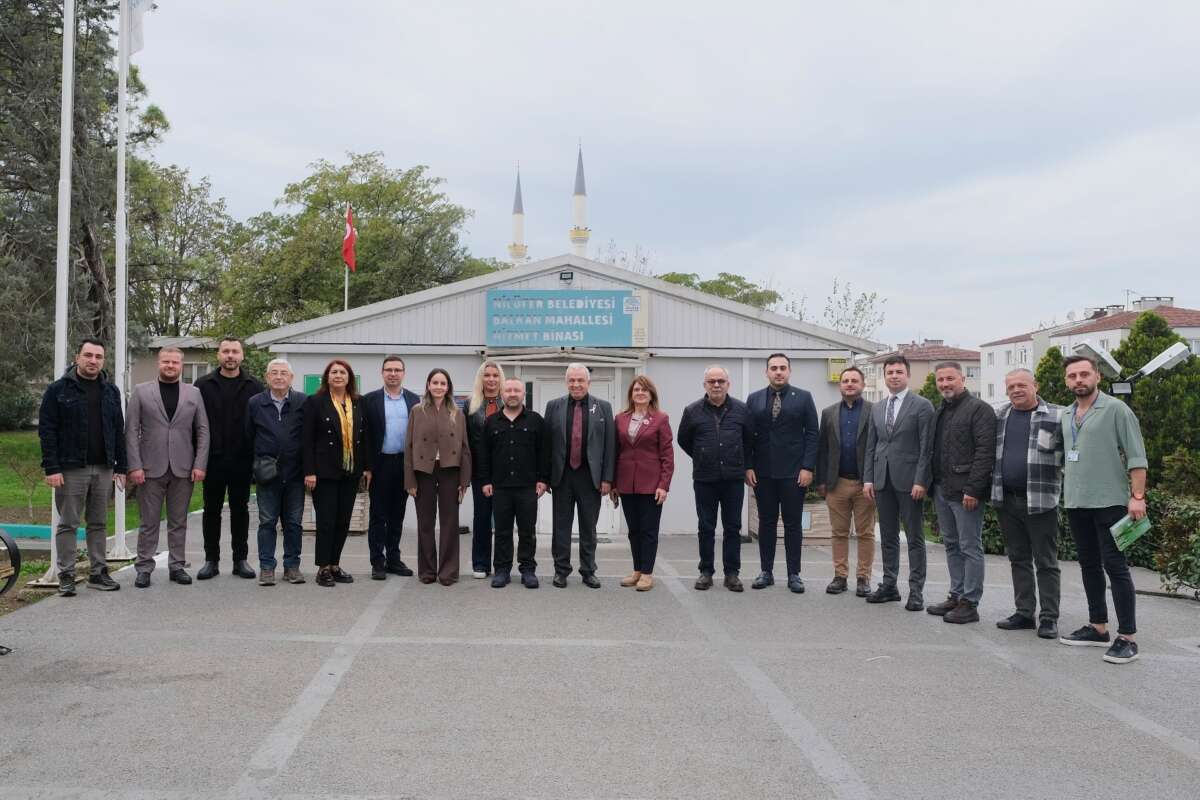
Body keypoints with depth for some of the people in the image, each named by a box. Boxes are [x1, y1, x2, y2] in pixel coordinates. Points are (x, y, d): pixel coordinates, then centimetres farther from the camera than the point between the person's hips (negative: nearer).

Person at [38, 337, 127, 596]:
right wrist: (51, 468, -13)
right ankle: (66, 576, 8)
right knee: (68, 524, 1)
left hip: (103, 468, 4)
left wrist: (121, 466, 8)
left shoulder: (110, 391, 11)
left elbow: (119, 431, 13)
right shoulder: (58, 390, -2)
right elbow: (46, 430, -6)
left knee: (99, 524, 9)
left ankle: (98, 572, 16)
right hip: (71, 468, -4)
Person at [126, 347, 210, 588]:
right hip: (151, 468, -1)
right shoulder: (141, 391, 4)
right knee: (149, 522, 3)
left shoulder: (194, 393, 8)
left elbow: (203, 430, 6)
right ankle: (144, 568, 10)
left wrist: (200, 464, -3)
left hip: (183, 468, 2)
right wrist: (135, 466, -8)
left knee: (178, 522, 8)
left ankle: (177, 566, 16)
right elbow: (131, 431, 0)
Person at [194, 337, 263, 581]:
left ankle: (240, 559, 16)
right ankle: (211, 560, 15)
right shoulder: (203, 385, 3)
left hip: (241, 460, 0)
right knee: (212, 510, 7)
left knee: (240, 510, 8)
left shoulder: (254, 387, 3)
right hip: (213, 460, 0)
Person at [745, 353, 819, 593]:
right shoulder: (754, 399, 8)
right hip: (763, 473, 2)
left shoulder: (803, 398, 3)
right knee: (766, 523, 7)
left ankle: (794, 575, 10)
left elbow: (812, 435, -1)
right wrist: (748, 467, -2)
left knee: (793, 524, 3)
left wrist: (808, 467, -8)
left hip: (794, 472, -2)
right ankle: (766, 572, 15)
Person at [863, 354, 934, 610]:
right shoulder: (876, 408, 14)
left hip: (909, 480, -5)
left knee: (915, 537, 0)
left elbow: (926, 446, -8)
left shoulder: (922, 406, -3)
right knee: (888, 536, 11)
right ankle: (889, 585, 18)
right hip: (882, 480, 5)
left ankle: (916, 590, 5)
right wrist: (868, 478, 6)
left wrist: (920, 481, -14)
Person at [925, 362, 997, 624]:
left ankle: (970, 604, 3)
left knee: (970, 548, -2)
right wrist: (932, 485, 12)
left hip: (964, 491, -8)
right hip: (942, 489, 8)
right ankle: (956, 595, 23)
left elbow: (985, 452, -16)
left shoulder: (979, 409, -8)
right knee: (951, 546, 14)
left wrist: (973, 489, -20)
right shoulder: (939, 412, 17)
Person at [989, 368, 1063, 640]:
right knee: (1018, 559, 12)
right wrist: (993, 488, 13)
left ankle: (1049, 617, 8)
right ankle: (1024, 613, 20)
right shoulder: (998, 417, 9)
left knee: (1046, 562, 1)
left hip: (1041, 502, -5)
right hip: (1006, 500, 5)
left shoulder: (1056, 417, -4)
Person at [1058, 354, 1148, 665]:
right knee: (1089, 566, 12)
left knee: (1115, 567, -7)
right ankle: (1098, 628, 22)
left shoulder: (1115, 409, -6)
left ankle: (1127, 638, -3)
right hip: (1076, 502, 7)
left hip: (1109, 502, -7)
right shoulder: (1066, 415, 13)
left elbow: (1136, 457, -10)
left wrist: (1137, 496, -16)